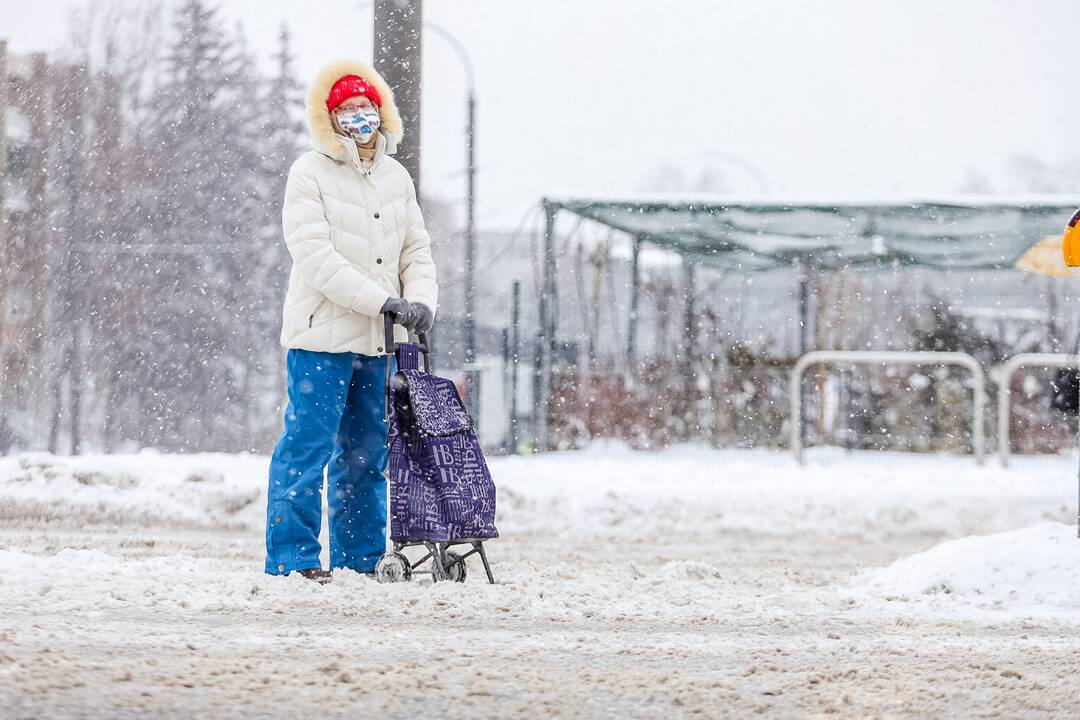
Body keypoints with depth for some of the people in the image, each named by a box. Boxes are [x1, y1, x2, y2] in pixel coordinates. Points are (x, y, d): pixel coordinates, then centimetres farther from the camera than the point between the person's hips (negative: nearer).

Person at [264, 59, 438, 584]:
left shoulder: (396, 177, 14)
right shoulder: (310, 173, -5)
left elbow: (417, 251, 15)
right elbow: (316, 258, -15)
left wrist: (421, 302, -7)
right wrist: (385, 301, -20)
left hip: (379, 343, 6)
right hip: (323, 336, -6)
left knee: (366, 454, 11)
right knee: (308, 446, -6)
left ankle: (359, 558, 18)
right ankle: (292, 556, -1)